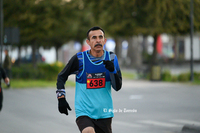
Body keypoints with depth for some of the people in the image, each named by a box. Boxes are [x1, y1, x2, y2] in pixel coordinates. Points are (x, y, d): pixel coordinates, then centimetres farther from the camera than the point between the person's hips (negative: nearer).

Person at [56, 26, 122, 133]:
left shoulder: (111, 58, 2)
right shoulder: (79, 58, -5)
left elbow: (118, 87, -2)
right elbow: (61, 77, 9)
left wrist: (113, 70, -19)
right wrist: (61, 98, 0)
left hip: (104, 113, 3)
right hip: (84, 111, -3)